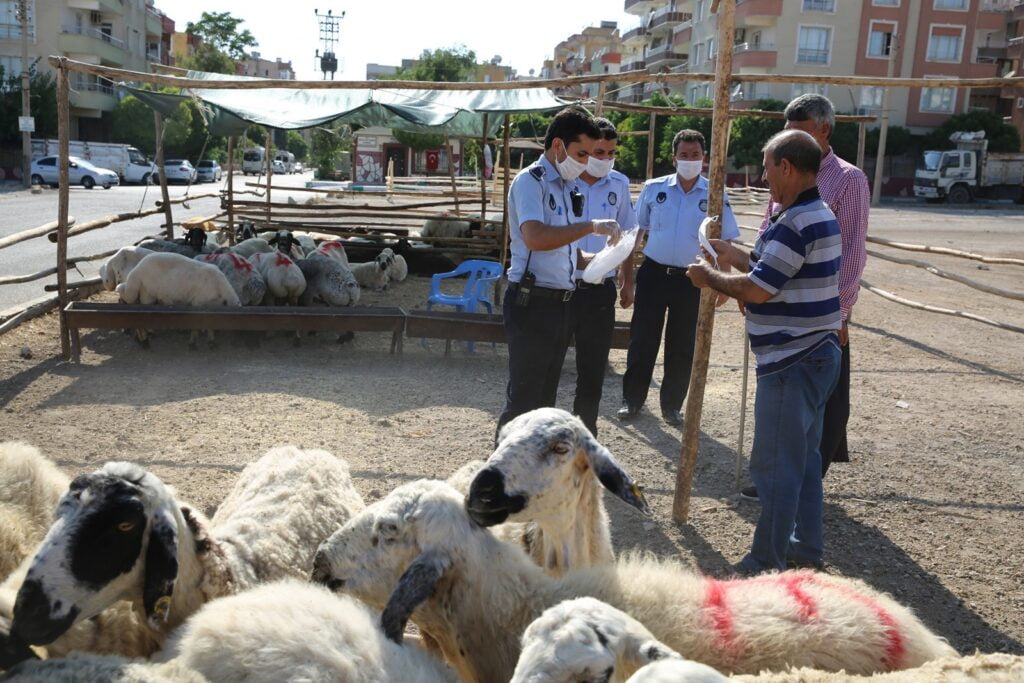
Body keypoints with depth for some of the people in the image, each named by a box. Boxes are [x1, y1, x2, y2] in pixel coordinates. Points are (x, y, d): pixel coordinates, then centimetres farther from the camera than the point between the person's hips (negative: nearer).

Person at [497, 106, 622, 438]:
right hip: (532, 301, -9)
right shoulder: (530, 181, -12)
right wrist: (591, 226, -26)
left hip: (560, 302, 9)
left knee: (546, 393, 16)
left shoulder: (568, 187, 14)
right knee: (524, 395, -3)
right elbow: (535, 237, -29)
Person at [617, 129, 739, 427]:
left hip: (691, 280, 0)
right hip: (653, 274, 0)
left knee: (682, 348, 8)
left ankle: (672, 405, 24)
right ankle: (632, 399, 21)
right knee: (642, 340, 5)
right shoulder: (653, 189, 1)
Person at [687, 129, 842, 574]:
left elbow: (757, 289, -21)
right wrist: (732, 254, 17)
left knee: (775, 467, -1)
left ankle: (766, 564, 9)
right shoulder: (820, 216, 13)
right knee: (803, 458, 18)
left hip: (791, 363, -11)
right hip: (815, 354, 11)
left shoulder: (796, 223, -20)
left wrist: (710, 278, -6)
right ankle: (805, 549, 30)